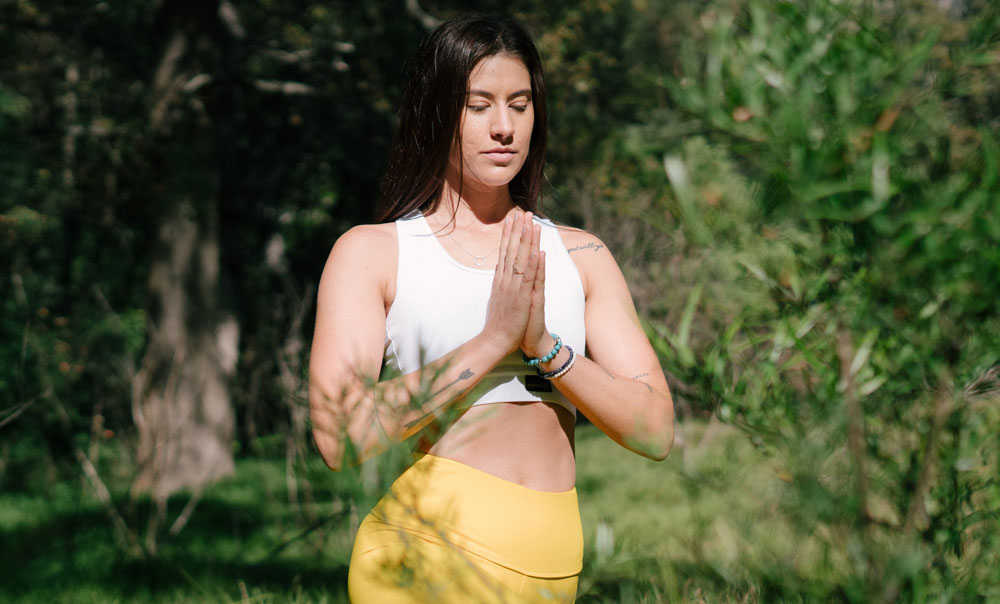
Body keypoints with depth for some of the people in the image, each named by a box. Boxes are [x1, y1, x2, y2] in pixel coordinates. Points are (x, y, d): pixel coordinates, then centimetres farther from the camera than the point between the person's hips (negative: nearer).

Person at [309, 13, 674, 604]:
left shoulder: (579, 255, 14)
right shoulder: (371, 251, 4)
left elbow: (656, 431, 5)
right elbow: (340, 436, -11)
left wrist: (545, 346, -9)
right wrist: (493, 340, -13)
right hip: (429, 555, -2)